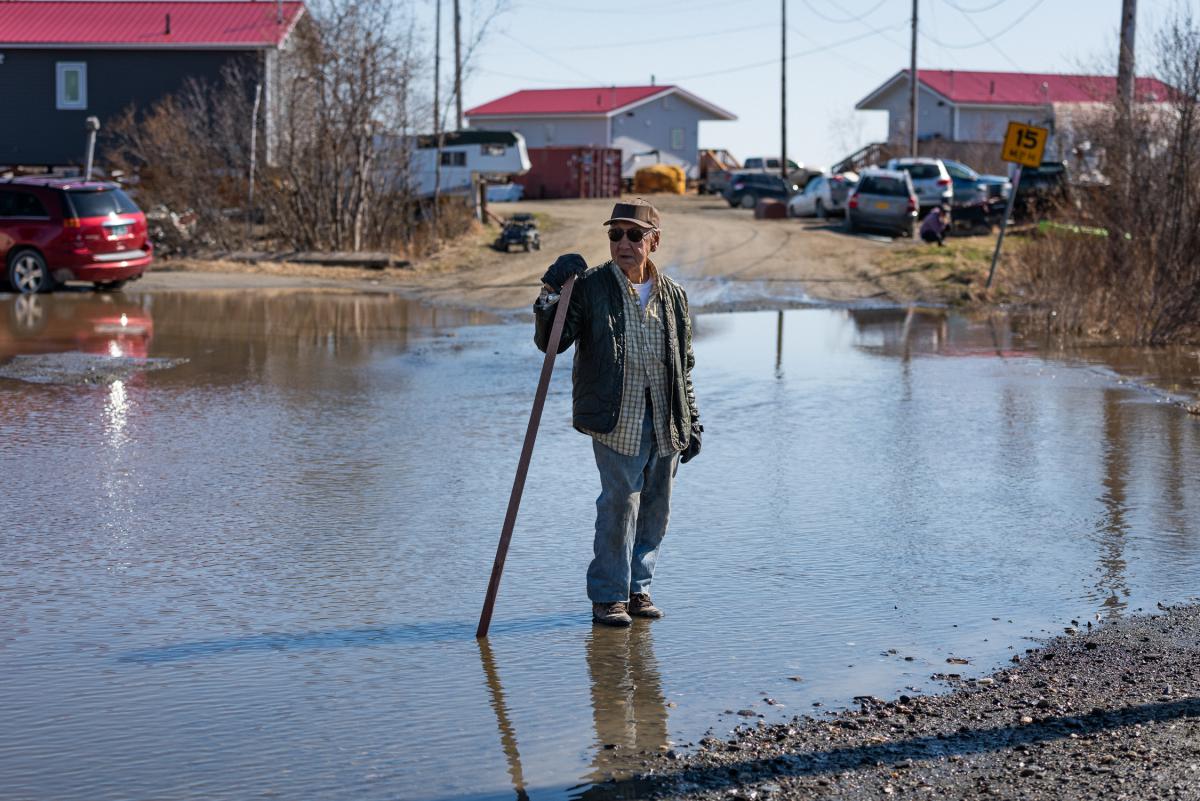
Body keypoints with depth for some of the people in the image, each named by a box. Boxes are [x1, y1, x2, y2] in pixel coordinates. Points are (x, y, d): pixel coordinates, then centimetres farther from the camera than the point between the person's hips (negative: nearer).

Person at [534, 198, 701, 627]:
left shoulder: (673, 295, 11)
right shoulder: (590, 287, -1)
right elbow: (549, 342, -5)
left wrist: (692, 423, 16)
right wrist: (551, 297, -21)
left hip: (664, 419, 5)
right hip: (616, 417, -4)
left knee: (656, 506, 8)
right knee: (621, 500, -9)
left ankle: (637, 587, 22)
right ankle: (608, 595, 2)